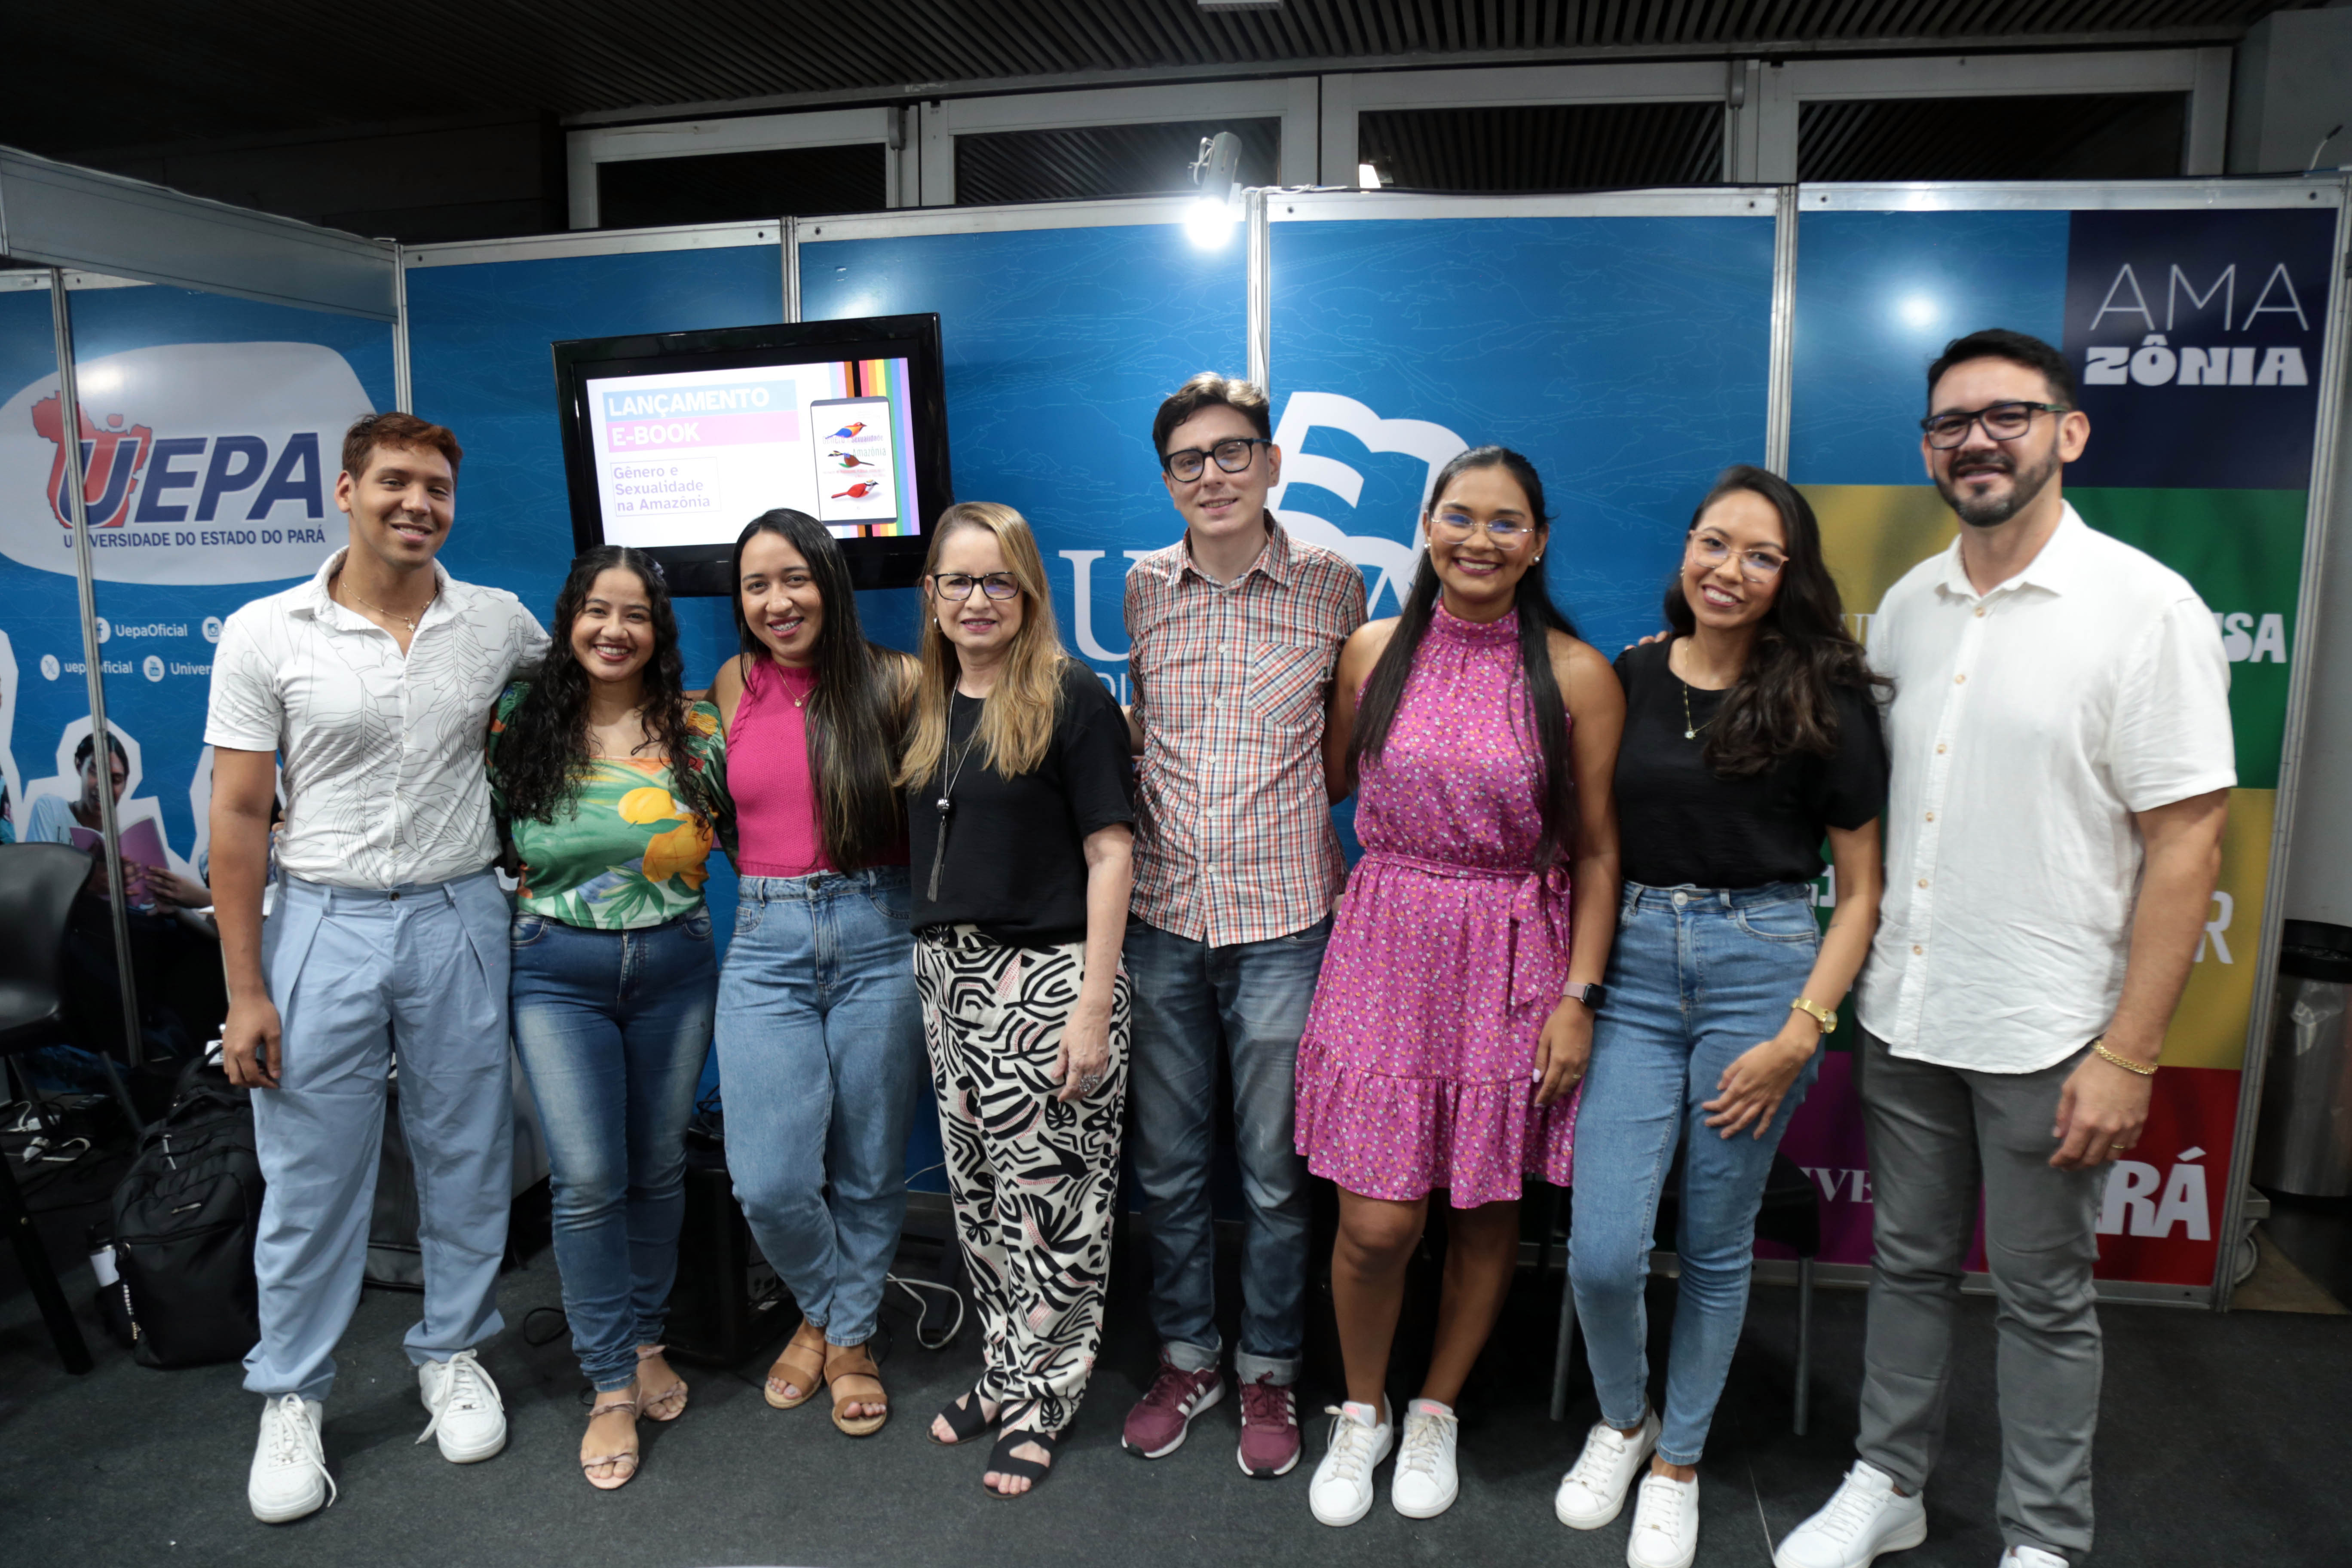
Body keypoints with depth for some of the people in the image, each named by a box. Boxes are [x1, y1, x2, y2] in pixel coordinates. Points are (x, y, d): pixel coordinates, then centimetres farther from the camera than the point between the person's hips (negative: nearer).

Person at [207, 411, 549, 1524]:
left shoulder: (501, 624, 0)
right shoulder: (265, 635, -5)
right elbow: (238, 817, -4)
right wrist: (246, 991, -6)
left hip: (458, 920, 2)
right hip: (323, 923, -1)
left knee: (466, 1157, 12)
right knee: (311, 1176, 7)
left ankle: (454, 1352, 32)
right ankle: (292, 1397, 26)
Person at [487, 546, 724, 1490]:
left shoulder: (698, 727, 0)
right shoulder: (519, 723, -1)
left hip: (675, 968, 1)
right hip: (558, 975, -1)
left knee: (659, 1167, 12)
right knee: (588, 1179, -4)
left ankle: (647, 1341, 33)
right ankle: (611, 1388, 11)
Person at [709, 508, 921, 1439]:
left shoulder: (891, 682, -1)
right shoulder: (734, 687, 8)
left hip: (879, 937, -2)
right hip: (766, 944, 2)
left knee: (869, 1169, 9)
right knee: (770, 1183, -4)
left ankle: (849, 1335, 34)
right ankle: (821, 1307, 29)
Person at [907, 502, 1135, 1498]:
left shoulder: (1071, 698, -8)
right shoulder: (925, 707, 10)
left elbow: (1109, 856, -11)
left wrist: (1092, 1008, -16)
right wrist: (933, 968, 9)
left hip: (1046, 975, -6)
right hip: (947, 976, 6)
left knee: (1050, 1196, 2)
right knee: (978, 1192, 15)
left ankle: (1038, 1398, 19)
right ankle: (1007, 1371, 32)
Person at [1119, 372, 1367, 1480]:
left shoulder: (1333, 586, -1)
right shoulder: (1143, 591, 4)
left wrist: (1293, 816, 1)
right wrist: (1164, 818, 7)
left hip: (1284, 923, -2)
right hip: (1162, 920, 3)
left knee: (1274, 1170, 9)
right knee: (1167, 1165, 13)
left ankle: (1269, 1370, 30)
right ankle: (1187, 1356, 34)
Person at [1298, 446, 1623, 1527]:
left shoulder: (1577, 677, -4)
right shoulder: (1375, 653, 1)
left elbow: (1597, 852, -1)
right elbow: (1324, 786, 13)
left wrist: (1579, 997, -5)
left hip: (1510, 967, 0)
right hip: (1385, 950, 1)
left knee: (1487, 1209, 11)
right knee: (1376, 1222, -1)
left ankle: (1435, 1411, 37)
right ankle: (1363, 1411, 29)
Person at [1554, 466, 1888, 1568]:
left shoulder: (1821, 697, -4)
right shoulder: (1629, 678, 3)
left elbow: (1863, 888, -1)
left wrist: (1802, 1032, -9)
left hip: (1763, 968, -1)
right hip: (1635, 965, 2)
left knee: (1716, 1246, 11)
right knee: (1602, 1251, -2)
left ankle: (1678, 1460, 35)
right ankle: (1622, 1417, 31)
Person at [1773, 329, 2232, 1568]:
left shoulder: (2146, 609, -11)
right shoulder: (1906, 604, 6)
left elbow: (2186, 840, -12)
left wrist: (2127, 1055, -15)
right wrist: (1854, 977, 8)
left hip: (2044, 1035, -5)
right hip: (1903, 1012, 5)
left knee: (2043, 1298, 11)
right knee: (1908, 1264, 18)